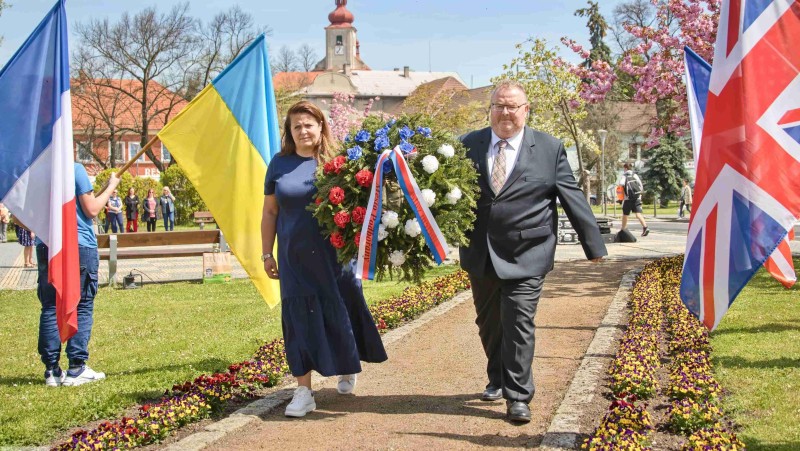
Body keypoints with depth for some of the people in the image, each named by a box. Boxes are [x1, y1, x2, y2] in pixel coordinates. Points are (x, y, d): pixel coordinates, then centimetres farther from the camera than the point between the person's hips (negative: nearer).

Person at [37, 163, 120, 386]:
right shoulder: (75, 169, -8)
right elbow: (91, 210, -9)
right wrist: (111, 187, 3)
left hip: (46, 247, 5)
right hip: (80, 245, -5)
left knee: (50, 307, 8)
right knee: (82, 307, 2)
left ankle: (52, 370, 7)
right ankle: (76, 368, -1)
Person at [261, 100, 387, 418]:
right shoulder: (280, 164, 5)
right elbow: (269, 212, 10)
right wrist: (267, 254, 8)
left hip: (333, 255, -1)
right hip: (294, 258, 1)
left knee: (341, 312, 8)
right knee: (300, 319, 1)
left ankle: (347, 371, 36)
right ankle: (304, 392, 8)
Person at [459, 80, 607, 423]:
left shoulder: (550, 149, -1)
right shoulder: (468, 146, 4)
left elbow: (573, 198, 1)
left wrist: (594, 245, 2)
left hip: (526, 256, -3)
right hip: (480, 255, 3)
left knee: (518, 325, -6)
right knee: (488, 324, 16)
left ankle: (518, 397, 4)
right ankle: (497, 380, 38)